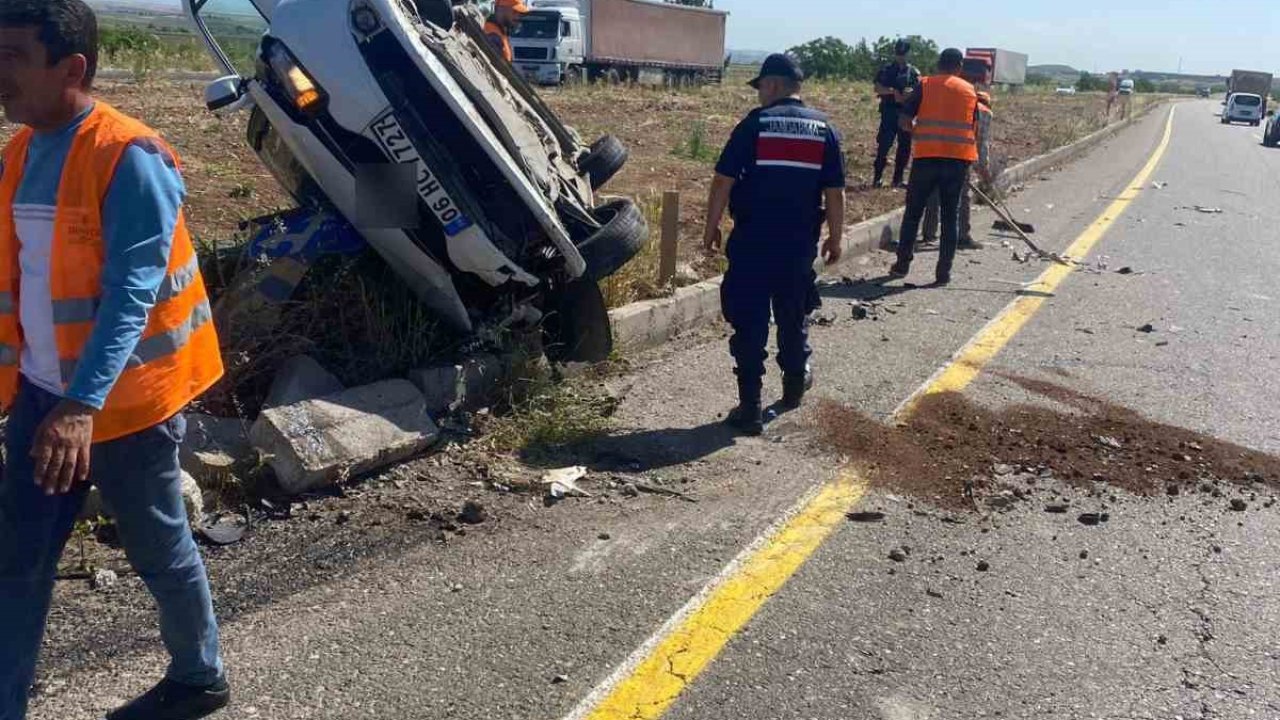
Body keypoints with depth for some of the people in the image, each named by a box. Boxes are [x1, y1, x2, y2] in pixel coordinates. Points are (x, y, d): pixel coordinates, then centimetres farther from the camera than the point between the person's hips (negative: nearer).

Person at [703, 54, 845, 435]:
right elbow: (835, 192, 4)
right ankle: (795, 383, 40)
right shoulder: (824, 129, 3)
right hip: (799, 244, 4)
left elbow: (723, 181, -8)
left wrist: (711, 227, 2)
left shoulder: (755, 124, -7)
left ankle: (750, 408, 0)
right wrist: (835, 237, 14)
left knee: (749, 324, 1)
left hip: (752, 242, -4)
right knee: (792, 317, 21)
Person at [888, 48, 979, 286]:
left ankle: (902, 265, 16)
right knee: (951, 216, 7)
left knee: (913, 212, 11)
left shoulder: (925, 85, 2)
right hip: (959, 159, 1)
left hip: (926, 156, -1)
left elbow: (905, 120, -1)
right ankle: (944, 272, 7)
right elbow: (975, 130, 10)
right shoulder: (970, 91, 9)